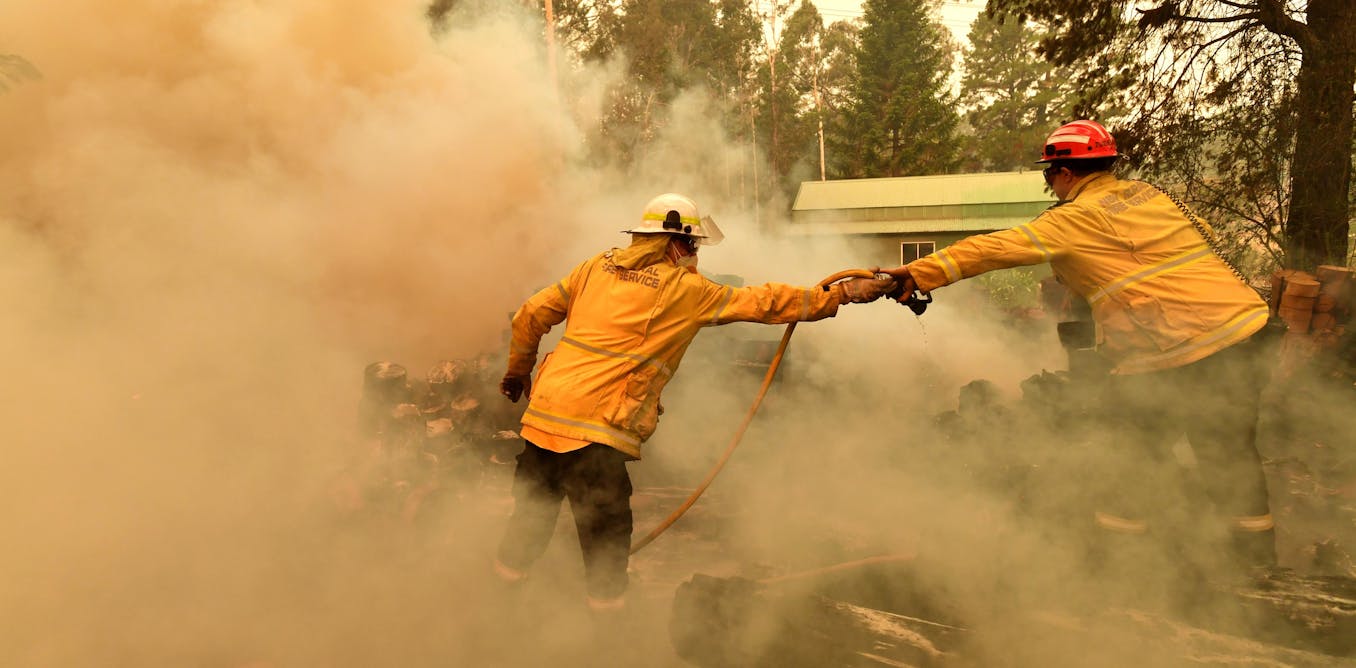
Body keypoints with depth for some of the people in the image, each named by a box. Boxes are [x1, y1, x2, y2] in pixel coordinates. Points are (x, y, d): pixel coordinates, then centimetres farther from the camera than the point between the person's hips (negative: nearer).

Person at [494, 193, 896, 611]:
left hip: (544, 408, 7)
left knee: (534, 513, 23)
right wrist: (843, 293, 9)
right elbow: (763, 303, 2)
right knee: (607, 529, 4)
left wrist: (518, 370, 32)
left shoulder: (599, 267, 14)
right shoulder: (684, 289, -1)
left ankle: (507, 574, 38)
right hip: (594, 429, -7)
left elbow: (531, 316, 16)